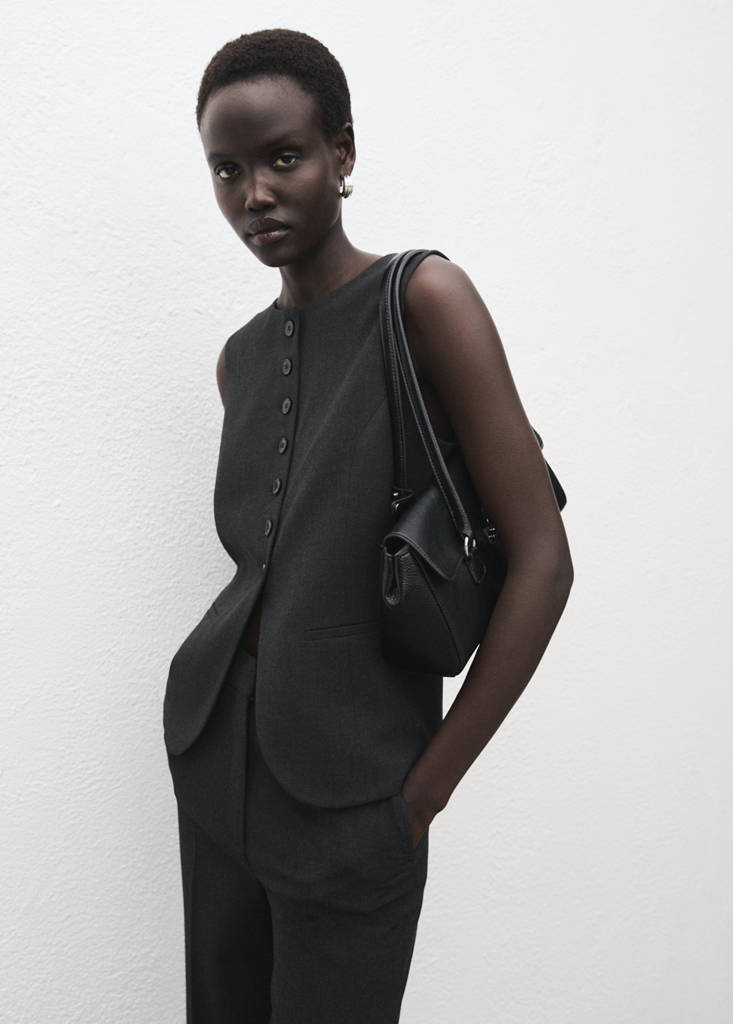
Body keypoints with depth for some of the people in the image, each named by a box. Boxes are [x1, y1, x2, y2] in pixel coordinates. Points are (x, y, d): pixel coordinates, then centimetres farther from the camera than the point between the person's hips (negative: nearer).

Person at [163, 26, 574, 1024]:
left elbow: (543, 560, -16)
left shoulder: (425, 297, -12)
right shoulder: (240, 360, 7)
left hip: (346, 779, -6)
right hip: (216, 738, 6)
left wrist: (426, 791, -12)